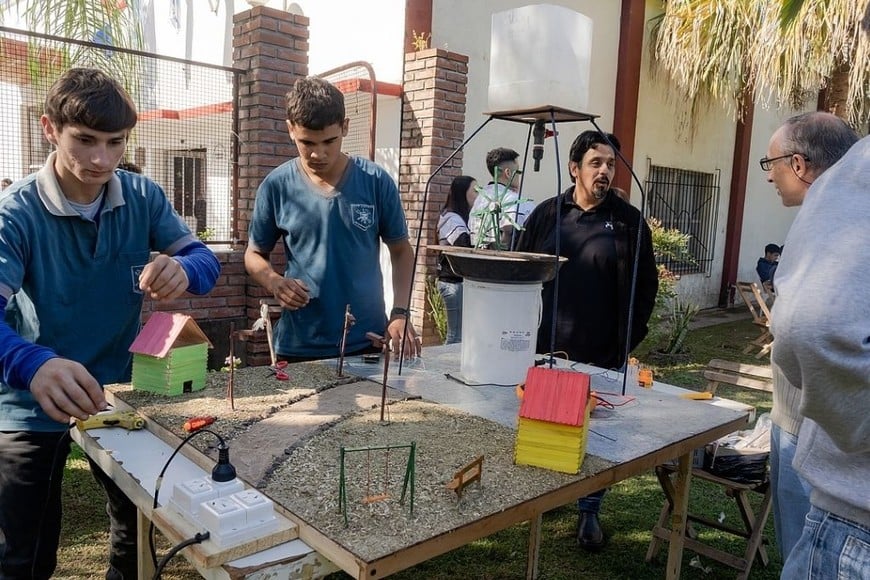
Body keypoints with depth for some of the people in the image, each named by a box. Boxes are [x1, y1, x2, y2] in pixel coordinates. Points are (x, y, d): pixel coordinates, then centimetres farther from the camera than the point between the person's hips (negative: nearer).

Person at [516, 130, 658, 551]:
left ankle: (589, 512, 26)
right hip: (544, 350, 2)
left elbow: (646, 285, 2)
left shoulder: (628, 221, 1)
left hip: (601, 357, -1)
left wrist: (628, 339, -3)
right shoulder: (546, 214, 4)